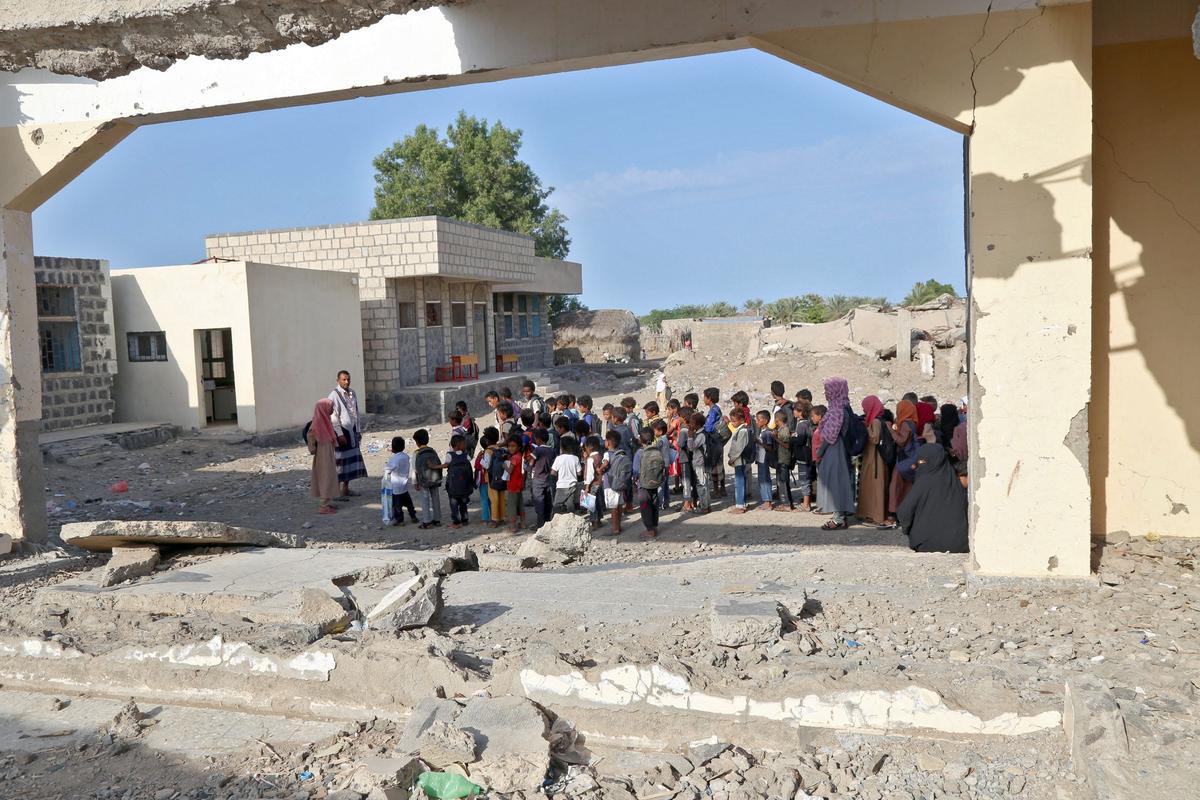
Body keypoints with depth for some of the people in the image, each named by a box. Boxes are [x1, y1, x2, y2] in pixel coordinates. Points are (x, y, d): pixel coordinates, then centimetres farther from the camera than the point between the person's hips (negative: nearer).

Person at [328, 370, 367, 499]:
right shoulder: (334, 395, -13)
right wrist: (340, 434, -18)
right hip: (341, 430, -8)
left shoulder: (352, 393, 8)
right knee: (340, 460, -5)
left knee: (352, 458, 11)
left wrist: (358, 430, 13)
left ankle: (346, 489, 21)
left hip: (352, 430, 8)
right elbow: (333, 417, -16)